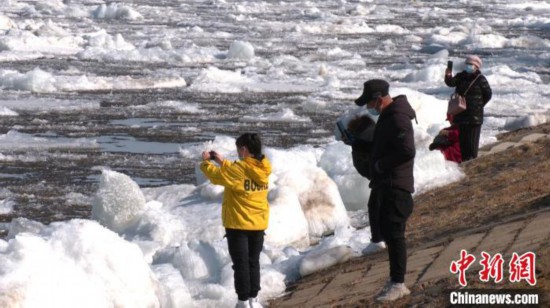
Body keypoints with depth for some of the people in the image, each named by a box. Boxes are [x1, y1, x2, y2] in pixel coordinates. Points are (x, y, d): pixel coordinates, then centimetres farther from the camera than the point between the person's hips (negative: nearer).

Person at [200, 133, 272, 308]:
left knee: (241, 264, 0)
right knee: (254, 262, 15)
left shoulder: (240, 168, -19)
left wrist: (206, 162, 9)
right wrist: (222, 161, 17)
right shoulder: (263, 169, 2)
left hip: (238, 223, -6)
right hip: (259, 223, 6)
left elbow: (217, 176, -8)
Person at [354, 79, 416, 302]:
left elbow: (407, 151, -28)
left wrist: (380, 165, -17)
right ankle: (395, 281, 22)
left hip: (395, 187, -11)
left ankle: (398, 284, -6)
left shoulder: (398, 118, -18)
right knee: (389, 233, 15)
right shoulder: (387, 116, 15)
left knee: (394, 234, -9)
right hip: (386, 185, 11)